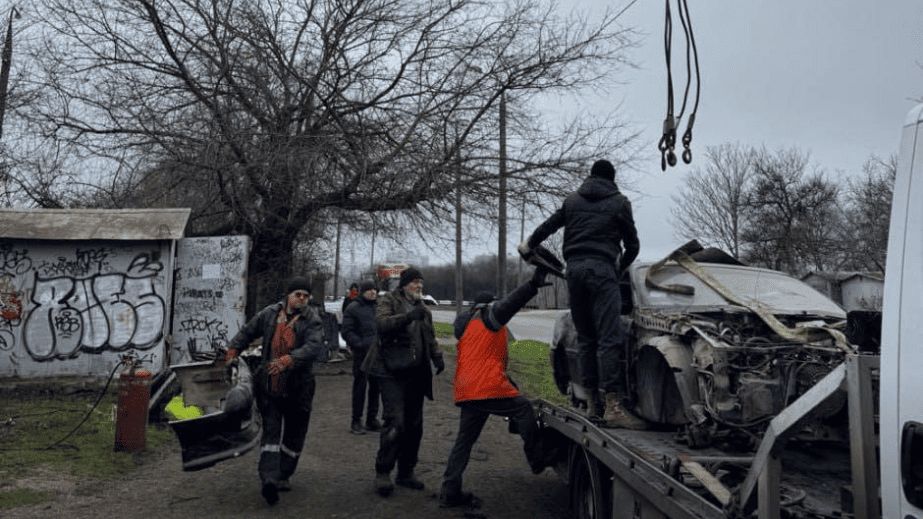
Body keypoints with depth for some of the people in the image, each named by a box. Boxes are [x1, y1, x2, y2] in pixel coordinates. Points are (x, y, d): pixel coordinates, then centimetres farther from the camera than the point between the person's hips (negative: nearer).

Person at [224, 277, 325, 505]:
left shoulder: (312, 321, -8)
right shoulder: (269, 314, 2)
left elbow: (314, 346, -26)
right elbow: (247, 332, 17)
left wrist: (288, 360, -39)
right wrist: (232, 352, 9)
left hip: (297, 388, -1)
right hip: (269, 386, 1)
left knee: (294, 433, 11)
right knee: (271, 430, -4)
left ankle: (283, 475, 28)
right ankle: (269, 479, -9)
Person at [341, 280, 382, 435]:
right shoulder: (353, 308, -3)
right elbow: (347, 332, -8)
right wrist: (361, 344, -18)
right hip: (361, 354, -5)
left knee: (375, 386, 10)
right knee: (360, 386, 0)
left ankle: (372, 419, 22)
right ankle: (356, 421, 9)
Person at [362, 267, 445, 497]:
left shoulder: (422, 308, 18)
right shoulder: (389, 301, -2)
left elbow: (430, 337, 23)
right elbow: (381, 322, -21)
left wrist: (437, 356, 5)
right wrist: (408, 316, -33)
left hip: (415, 373, 7)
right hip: (392, 372, -7)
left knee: (414, 424, 10)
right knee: (395, 422, -13)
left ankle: (406, 471, 23)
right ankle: (382, 473, 0)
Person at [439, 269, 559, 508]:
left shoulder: (464, 324, 25)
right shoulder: (491, 317, 3)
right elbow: (511, 302, -17)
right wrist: (533, 285, -29)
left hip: (466, 392, 8)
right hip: (489, 387, -8)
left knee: (464, 440, 10)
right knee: (523, 409, 10)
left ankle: (450, 492, 11)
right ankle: (538, 459, 14)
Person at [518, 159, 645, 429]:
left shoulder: (572, 200, 19)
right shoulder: (619, 202, 10)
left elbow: (547, 226, 22)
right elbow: (632, 245, 12)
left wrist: (528, 245, 39)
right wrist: (620, 267, 29)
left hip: (574, 268, 4)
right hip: (601, 268, -4)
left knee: (585, 337, 10)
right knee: (609, 338, -11)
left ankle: (592, 400, 11)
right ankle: (613, 405, -19)